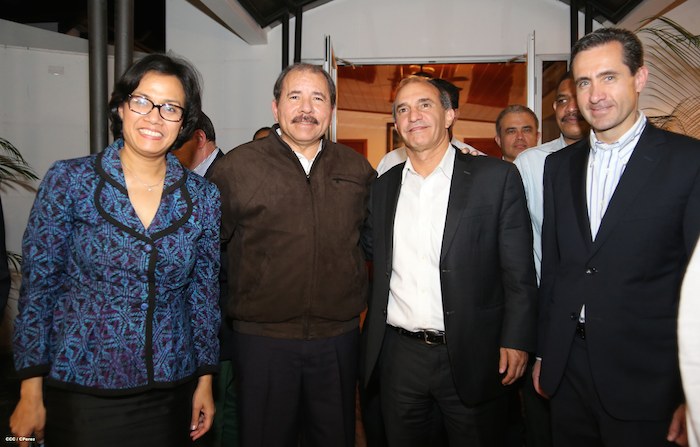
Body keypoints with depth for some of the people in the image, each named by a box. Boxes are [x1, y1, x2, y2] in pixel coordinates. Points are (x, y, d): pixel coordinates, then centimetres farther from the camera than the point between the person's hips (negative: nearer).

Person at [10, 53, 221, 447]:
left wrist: (206, 379, 6)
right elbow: (37, 285, -5)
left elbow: (205, 293, 4)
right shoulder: (69, 180, -7)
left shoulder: (203, 197, -2)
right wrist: (31, 392, -4)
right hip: (81, 390, -2)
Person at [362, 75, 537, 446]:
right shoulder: (383, 186, 8)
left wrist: (515, 340, -9)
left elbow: (519, 270, -5)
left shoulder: (496, 177, -4)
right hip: (398, 356, 4)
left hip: (472, 357, -3)